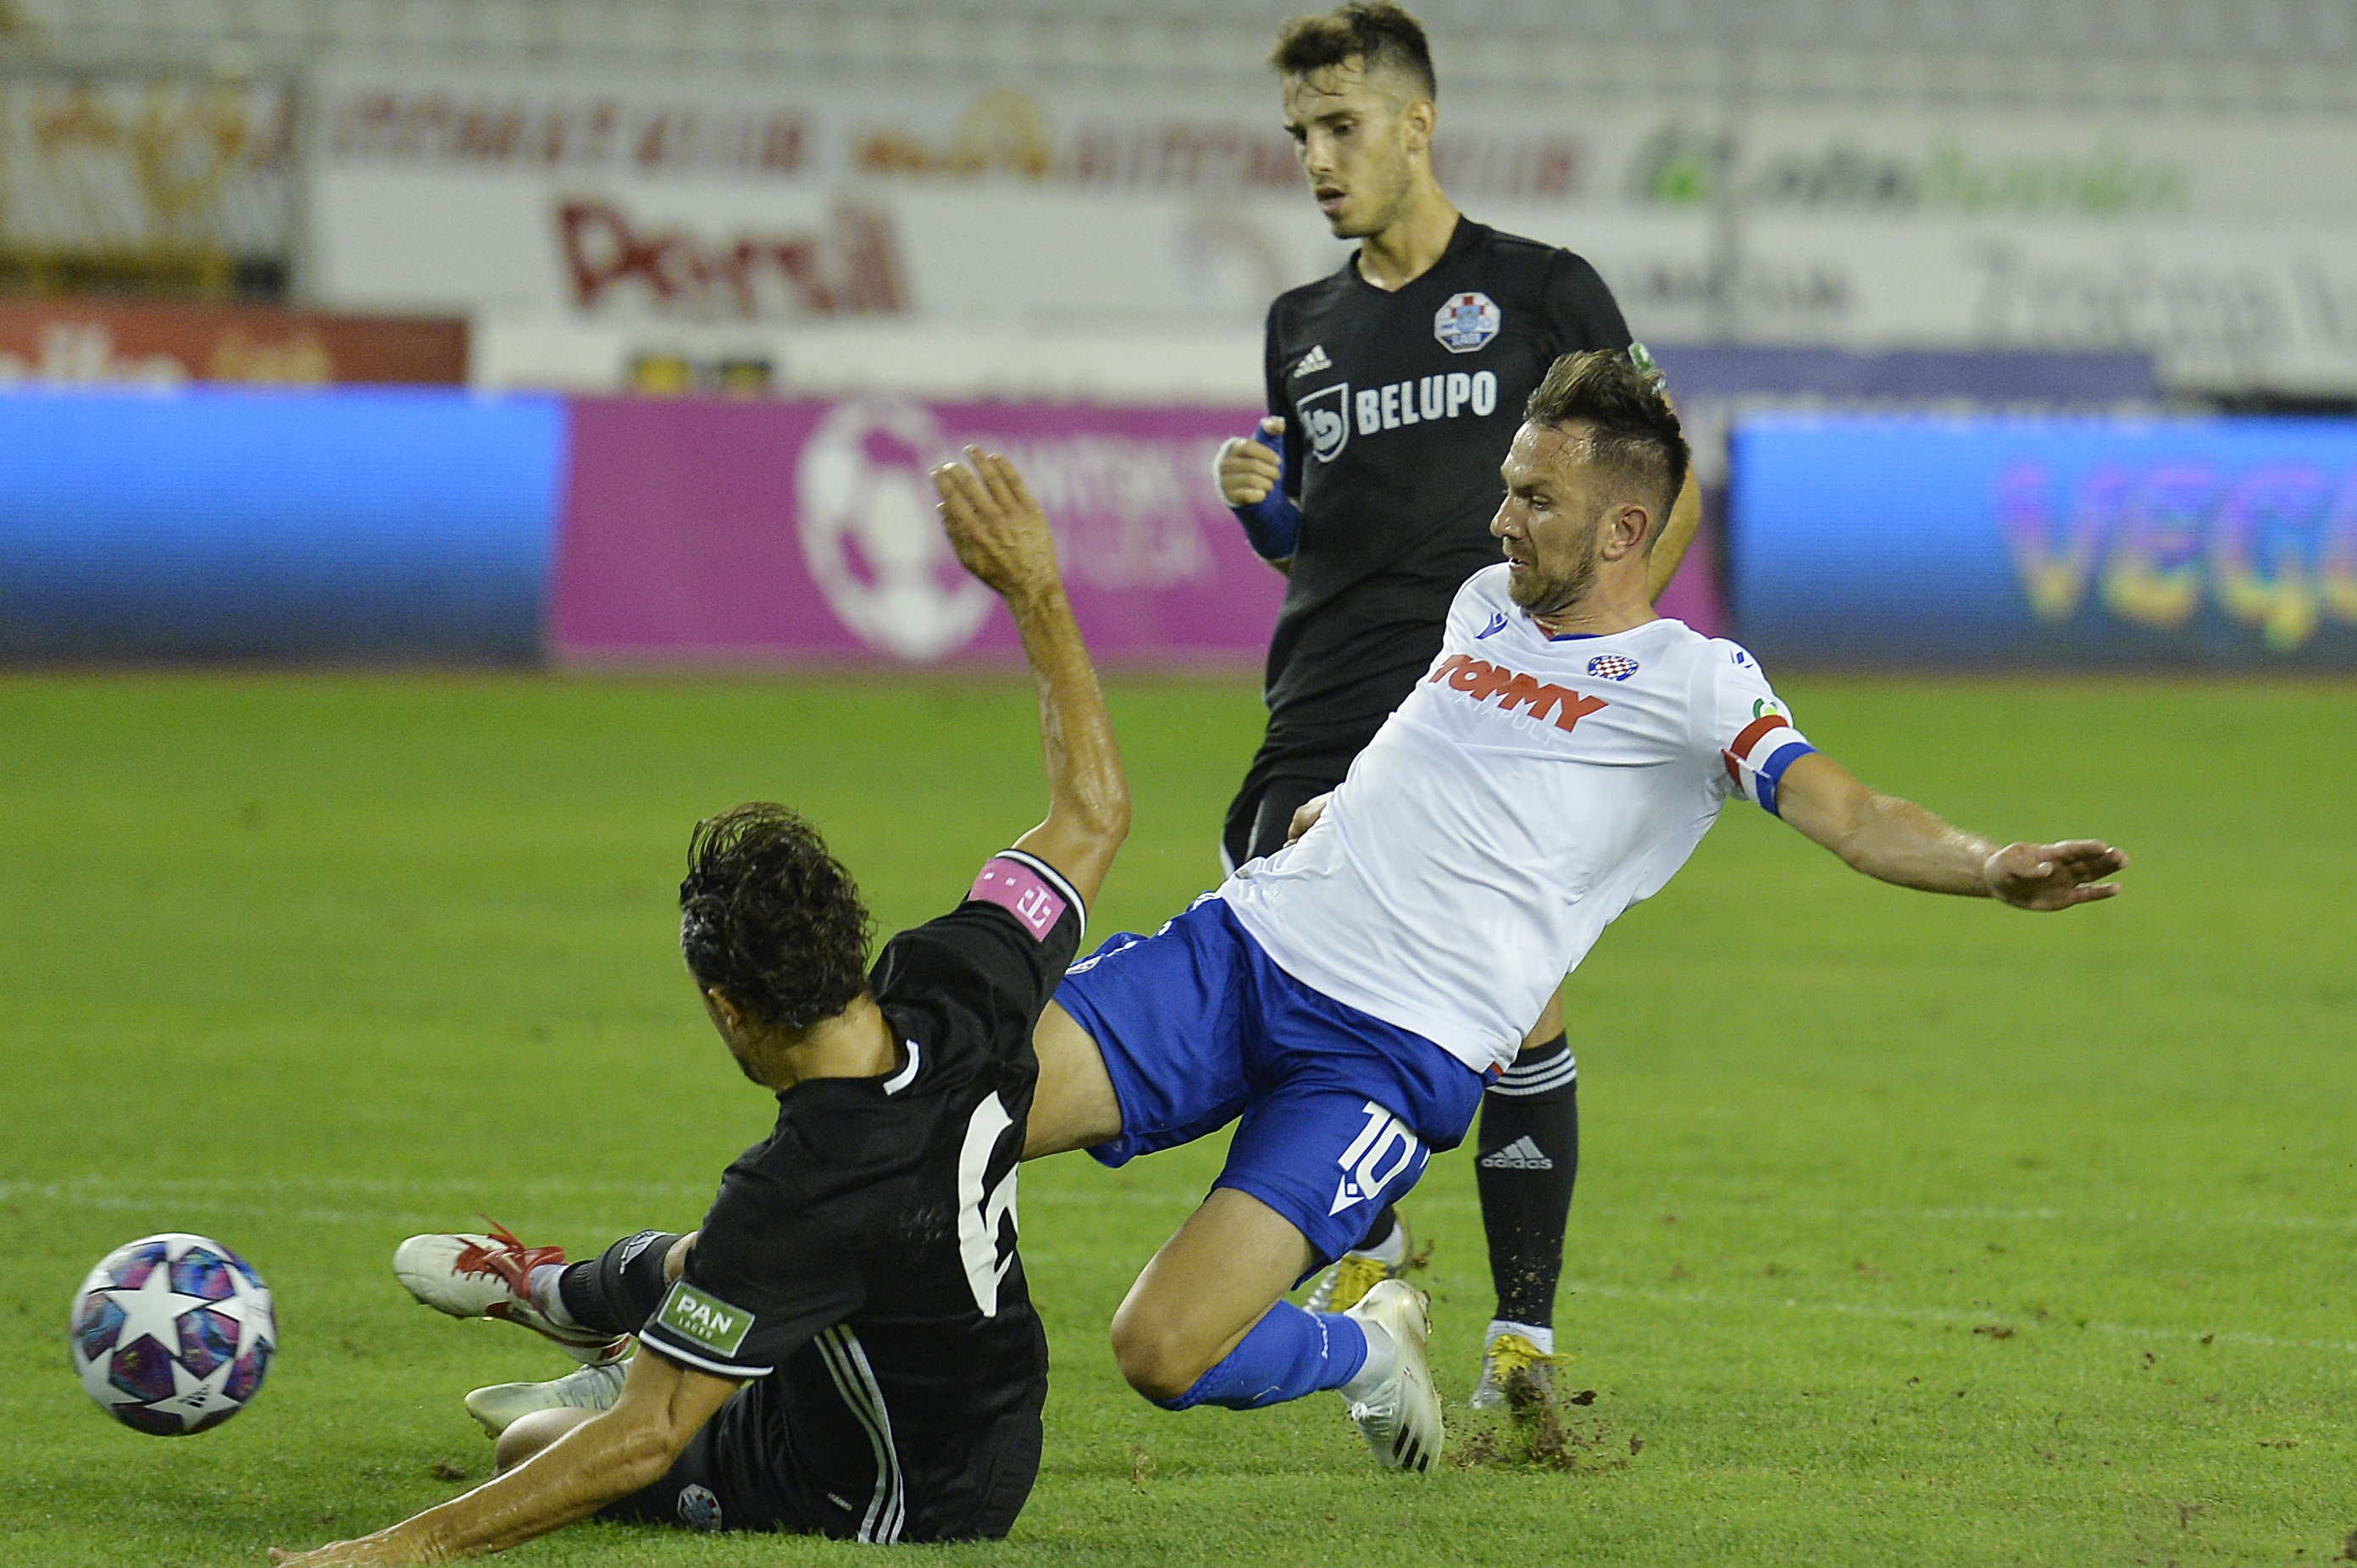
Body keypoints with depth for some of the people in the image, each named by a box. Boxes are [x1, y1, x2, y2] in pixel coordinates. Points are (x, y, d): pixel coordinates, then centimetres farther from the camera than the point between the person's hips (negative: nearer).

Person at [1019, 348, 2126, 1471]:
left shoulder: (1690, 681, -2)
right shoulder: (1485, 604, 17)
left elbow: (1851, 817, -16)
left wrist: (1992, 869, -32)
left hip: (1394, 1052, -6)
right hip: (1238, 949, 6)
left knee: (1167, 1355, -20)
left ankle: (1366, 1354, 13)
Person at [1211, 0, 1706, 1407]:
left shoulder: (1542, 291, 5)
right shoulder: (1303, 328, 19)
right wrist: (1258, 502, 3)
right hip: (1329, 713, 4)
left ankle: (1526, 1323, -3)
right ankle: (1364, 1241, 17)